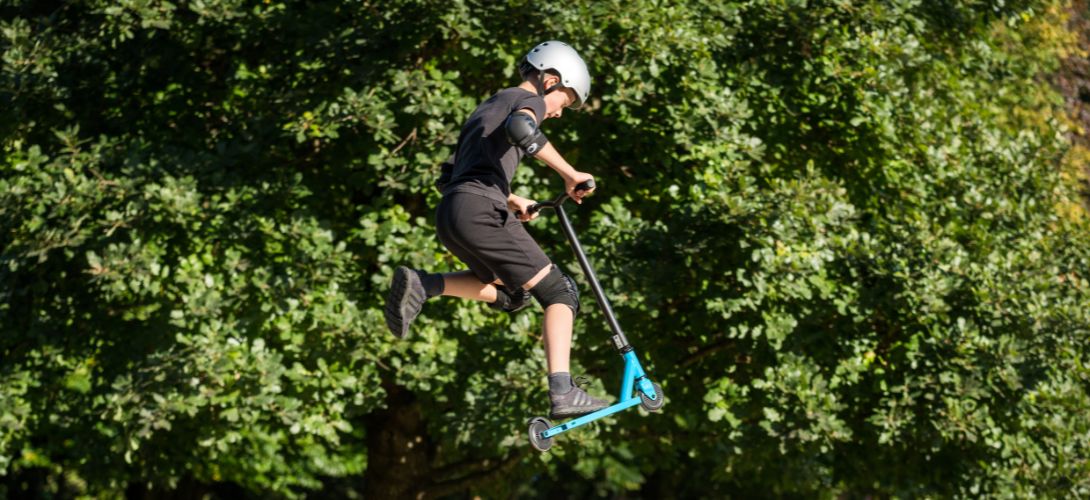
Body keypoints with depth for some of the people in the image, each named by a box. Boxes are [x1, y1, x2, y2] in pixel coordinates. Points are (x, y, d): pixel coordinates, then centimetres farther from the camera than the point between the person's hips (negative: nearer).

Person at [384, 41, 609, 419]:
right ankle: (563, 393, -17)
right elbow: (520, 128, -21)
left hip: (448, 216, 8)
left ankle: (420, 285, 3)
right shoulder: (528, 100, 6)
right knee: (559, 293, -2)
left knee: (509, 294, 23)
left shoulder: (488, 107, 32)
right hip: (480, 210, -8)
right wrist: (570, 174, -14)